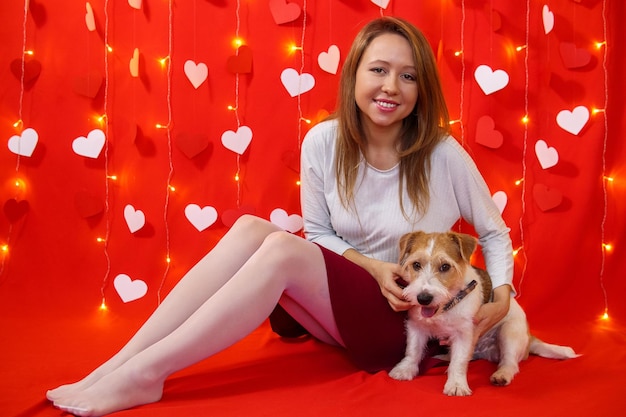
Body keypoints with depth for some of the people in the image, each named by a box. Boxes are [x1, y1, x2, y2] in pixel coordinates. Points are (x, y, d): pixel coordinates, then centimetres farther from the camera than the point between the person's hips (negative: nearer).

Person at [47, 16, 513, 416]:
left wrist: (502, 294, -17)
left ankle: (144, 375, -30)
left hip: (403, 322, -3)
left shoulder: (443, 155, -14)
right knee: (250, 229, -23)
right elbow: (318, 233, 2)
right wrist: (373, 266, -14)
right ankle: (118, 363, -26)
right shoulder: (323, 141, -7)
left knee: (282, 249, -29)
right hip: (339, 305, 4)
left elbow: (495, 232, 0)